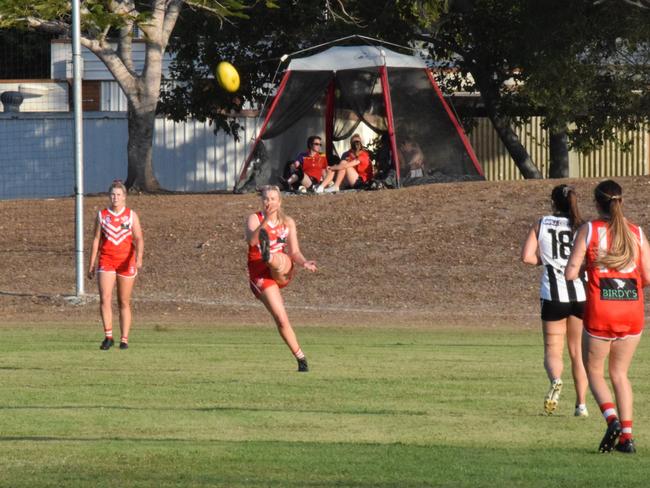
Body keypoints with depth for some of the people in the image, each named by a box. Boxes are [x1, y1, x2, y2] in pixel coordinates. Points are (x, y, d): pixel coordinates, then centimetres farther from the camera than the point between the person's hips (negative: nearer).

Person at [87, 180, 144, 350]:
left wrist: (139, 257, -22)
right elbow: (96, 240, 8)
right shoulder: (102, 215, 6)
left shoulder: (131, 215, 3)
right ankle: (108, 336, -12)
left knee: (124, 302, 4)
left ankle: (124, 339, 9)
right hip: (106, 260, 0)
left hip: (126, 262, 0)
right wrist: (91, 265, 5)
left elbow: (139, 238, -4)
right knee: (105, 299, -15)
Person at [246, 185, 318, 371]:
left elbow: (294, 252, 9)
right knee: (281, 319, -14)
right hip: (260, 275, -3)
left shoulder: (288, 222, 11)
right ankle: (300, 358, -9)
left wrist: (304, 262, -12)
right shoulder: (254, 219, -1)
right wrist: (266, 221, -34)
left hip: (282, 271, 3)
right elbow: (251, 240, -22)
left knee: (280, 260, -35)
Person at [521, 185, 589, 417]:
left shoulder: (541, 224, 4)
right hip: (581, 293, 1)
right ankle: (581, 404, 11)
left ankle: (555, 380, -28)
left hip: (553, 295, -1)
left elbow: (527, 256, -4)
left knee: (553, 349, 4)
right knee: (578, 352, 13)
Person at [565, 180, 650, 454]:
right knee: (620, 373, 17)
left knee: (594, 371, 13)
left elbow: (570, 273, -7)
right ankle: (627, 435, 6)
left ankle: (611, 418, -13)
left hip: (600, 310, -3)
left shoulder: (589, 231, -2)